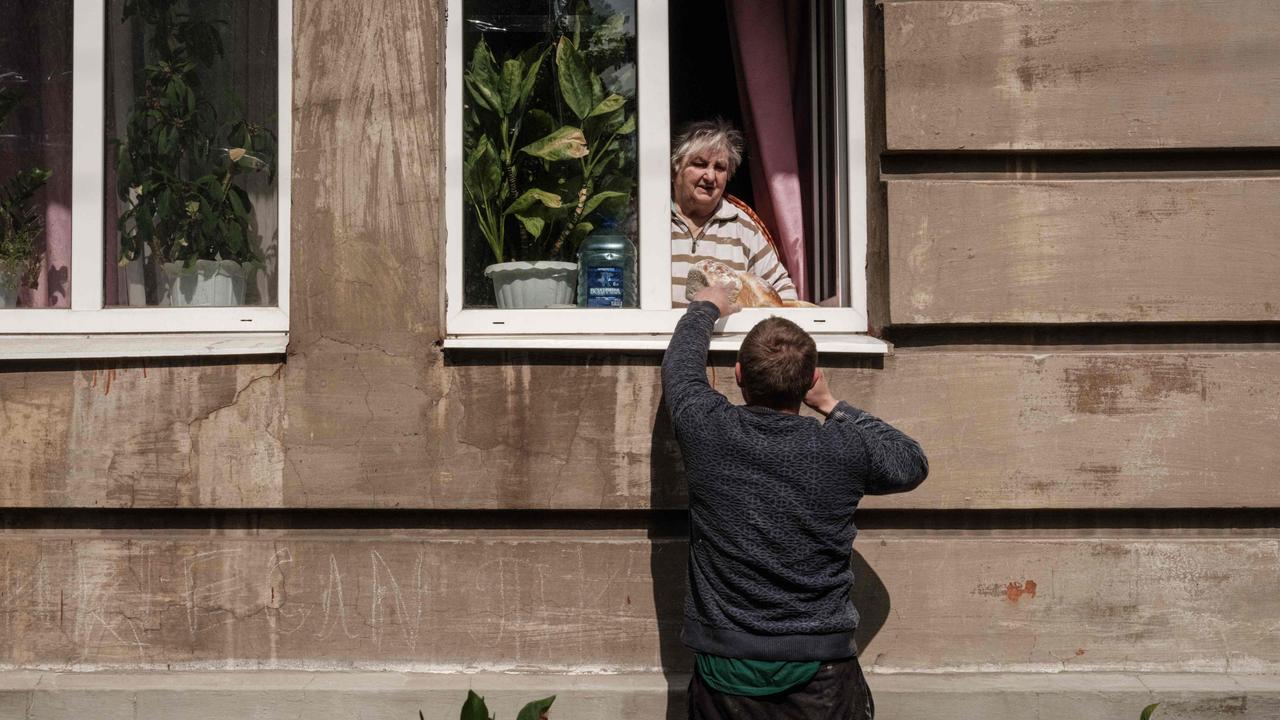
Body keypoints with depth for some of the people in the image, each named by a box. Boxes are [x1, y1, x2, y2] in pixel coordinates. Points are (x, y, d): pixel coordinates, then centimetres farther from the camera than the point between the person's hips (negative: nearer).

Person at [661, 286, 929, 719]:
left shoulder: (706, 430, -11)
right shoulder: (844, 449, -12)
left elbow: (680, 363, 13)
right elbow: (914, 464, 12)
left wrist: (706, 308, 32)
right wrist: (832, 406, 14)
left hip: (726, 674, 1)